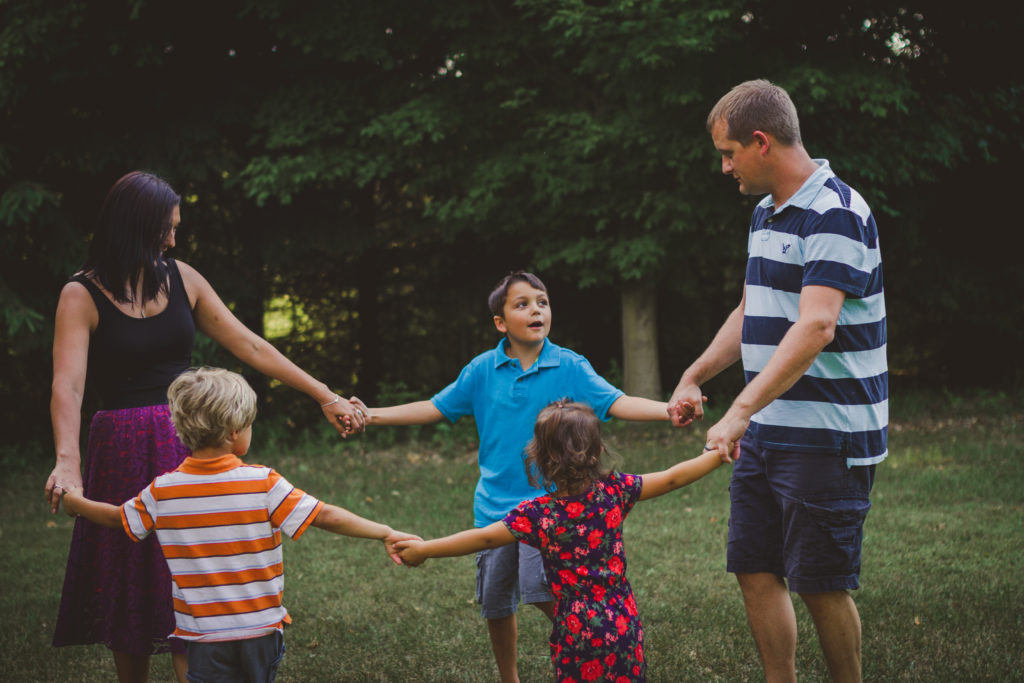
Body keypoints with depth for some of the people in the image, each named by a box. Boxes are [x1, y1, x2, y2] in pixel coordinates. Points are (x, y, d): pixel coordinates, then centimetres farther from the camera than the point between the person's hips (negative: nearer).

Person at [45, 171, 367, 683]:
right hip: (125, 452, -3)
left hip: (188, 446, 3)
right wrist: (68, 460, -37)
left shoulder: (181, 279, 6)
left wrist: (325, 396, 6)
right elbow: (67, 386, -20)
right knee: (130, 588, 7)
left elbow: (249, 347, 8)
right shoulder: (83, 295, -7)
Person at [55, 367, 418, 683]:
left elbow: (117, 518, 11)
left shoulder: (163, 491, -5)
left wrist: (74, 503, 30)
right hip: (261, 630, 0)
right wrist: (385, 533, -10)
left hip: (203, 637, 0)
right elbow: (325, 517, -16)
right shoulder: (263, 483, -13)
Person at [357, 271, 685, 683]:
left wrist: (670, 409, -32)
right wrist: (371, 415, 4)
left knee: (542, 588, -22)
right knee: (495, 603, 12)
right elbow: (436, 409, 10)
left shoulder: (569, 367, -5)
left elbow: (616, 403, -15)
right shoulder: (482, 370, 2)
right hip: (495, 505, 4)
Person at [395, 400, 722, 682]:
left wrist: (422, 549, -2)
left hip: (577, 632, -3)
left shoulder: (538, 514, -13)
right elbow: (670, 479, 1)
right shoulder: (614, 490, -6)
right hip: (624, 624, 3)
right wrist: (717, 455, 12)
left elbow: (483, 538, -11)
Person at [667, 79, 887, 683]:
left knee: (821, 585, -1)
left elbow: (816, 326, -29)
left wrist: (740, 412, -34)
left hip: (827, 439, -9)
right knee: (757, 572, 10)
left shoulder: (836, 214, -17)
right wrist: (694, 379, 26)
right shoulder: (768, 213, 14)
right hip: (766, 434, 9)